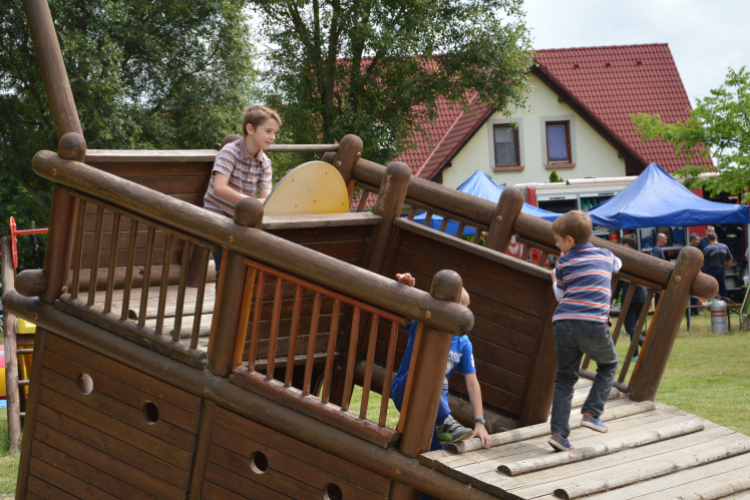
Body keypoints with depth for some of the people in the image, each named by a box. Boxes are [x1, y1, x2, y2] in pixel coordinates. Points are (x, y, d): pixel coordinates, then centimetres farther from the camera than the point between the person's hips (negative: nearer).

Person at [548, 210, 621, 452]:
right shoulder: (605, 256, 17)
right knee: (608, 366, 24)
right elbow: (617, 265, 41)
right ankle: (591, 412, 8)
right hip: (594, 324, -1)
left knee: (565, 377, 11)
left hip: (564, 323, 1)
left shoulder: (564, 263, 12)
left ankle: (558, 431, 1)